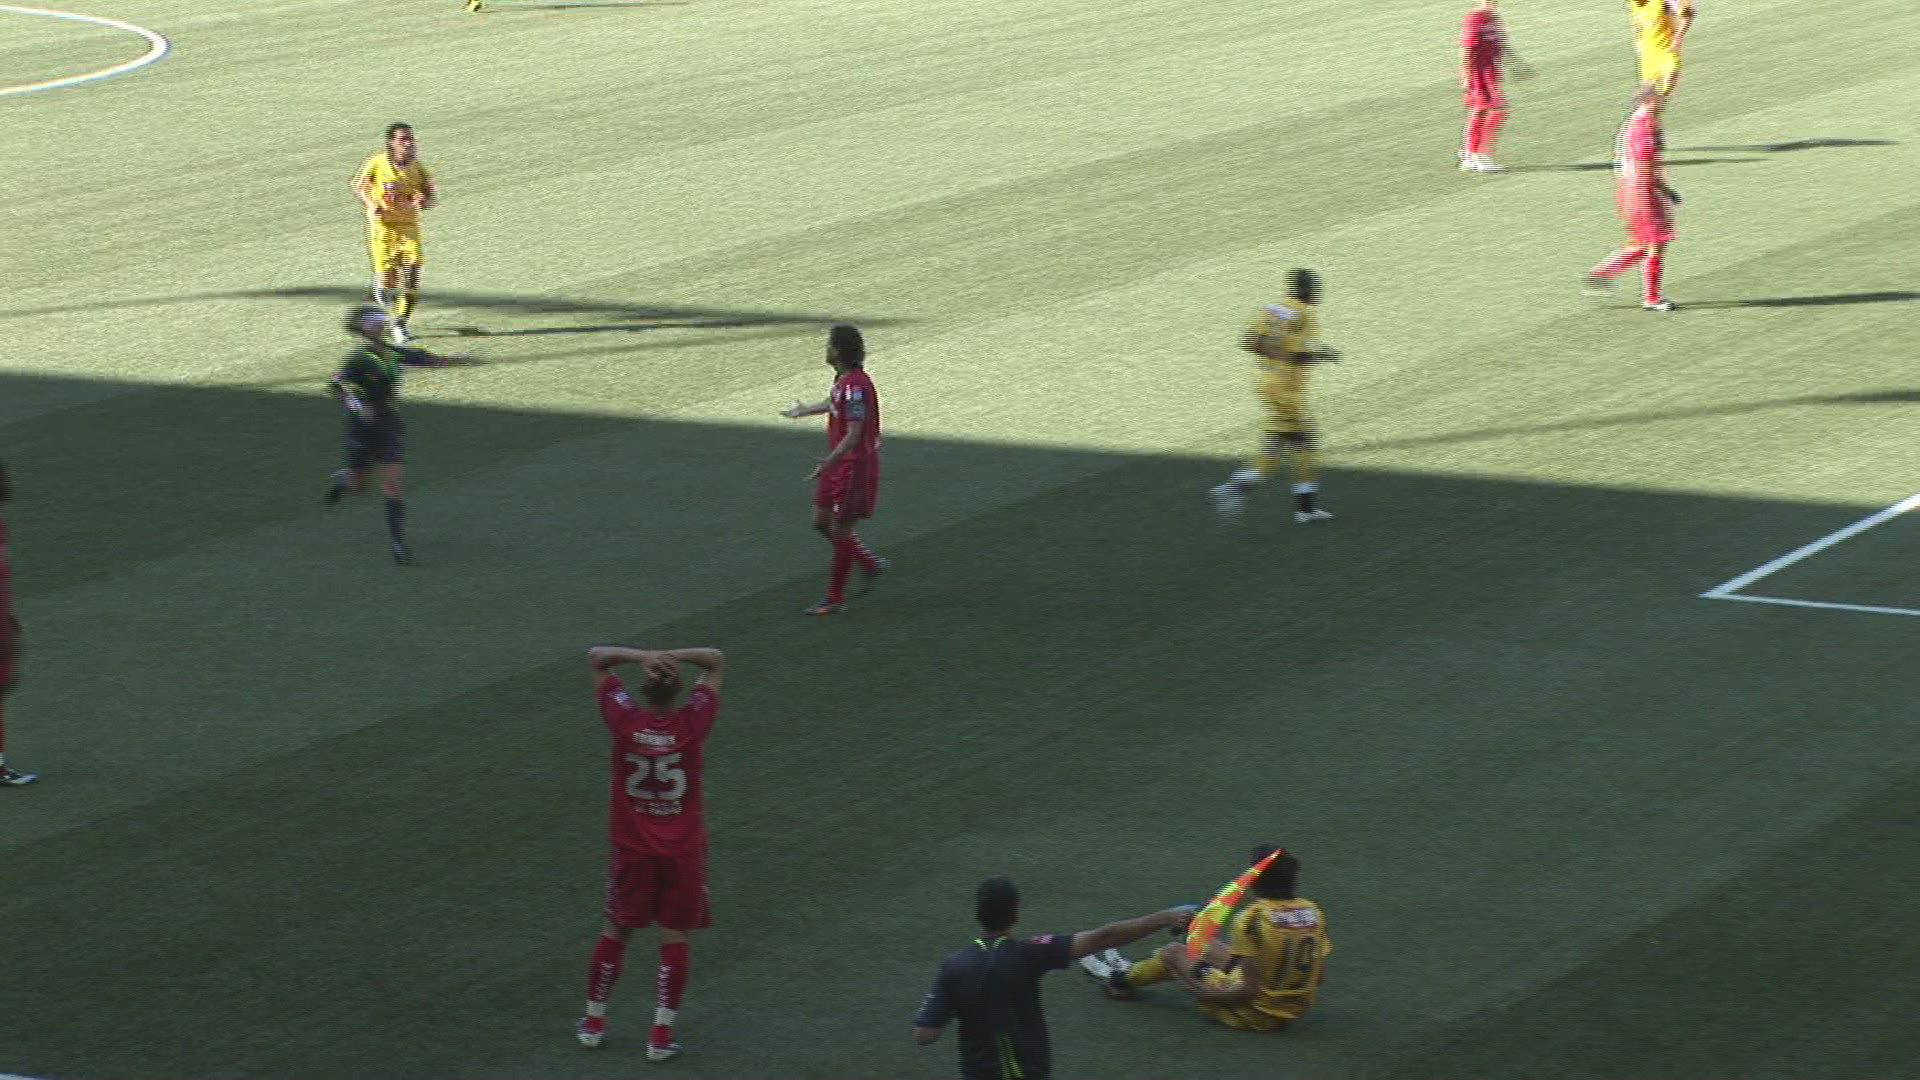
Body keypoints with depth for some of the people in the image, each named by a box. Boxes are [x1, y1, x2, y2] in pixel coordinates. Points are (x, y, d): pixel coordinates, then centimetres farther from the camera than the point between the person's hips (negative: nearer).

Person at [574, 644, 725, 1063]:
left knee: (615, 931, 16)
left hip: (633, 850, 1)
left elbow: (596, 657, -4)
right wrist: (674, 656, -21)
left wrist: (641, 656, -20)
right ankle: (662, 1033, 7)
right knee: (675, 938, 8)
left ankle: (593, 1021, 26)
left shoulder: (625, 720, -15)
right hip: (683, 851, -1)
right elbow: (717, 661, -4)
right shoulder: (692, 723, -15)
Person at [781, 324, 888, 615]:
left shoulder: (855, 386, -24)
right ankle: (870, 564, 28)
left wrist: (827, 463, -37)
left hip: (855, 466, -10)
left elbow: (854, 434, -29)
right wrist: (806, 410, 48)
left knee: (840, 530, -1)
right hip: (838, 465, 10)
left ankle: (835, 599, 9)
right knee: (821, 522, 14)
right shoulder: (842, 379, 6)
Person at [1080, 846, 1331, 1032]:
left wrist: (1202, 992, -13)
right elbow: (1318, 976, 0)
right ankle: (1135, 972, 51)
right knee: (1211, 947, 28)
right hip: (1295, 1011, 7)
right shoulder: (1313, 913, -6)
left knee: (1173, 952, 13)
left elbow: (1249, 991, -26)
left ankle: (1121, 980, 44)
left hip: (1254, 1014, -7)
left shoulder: (1253, 919, -25)